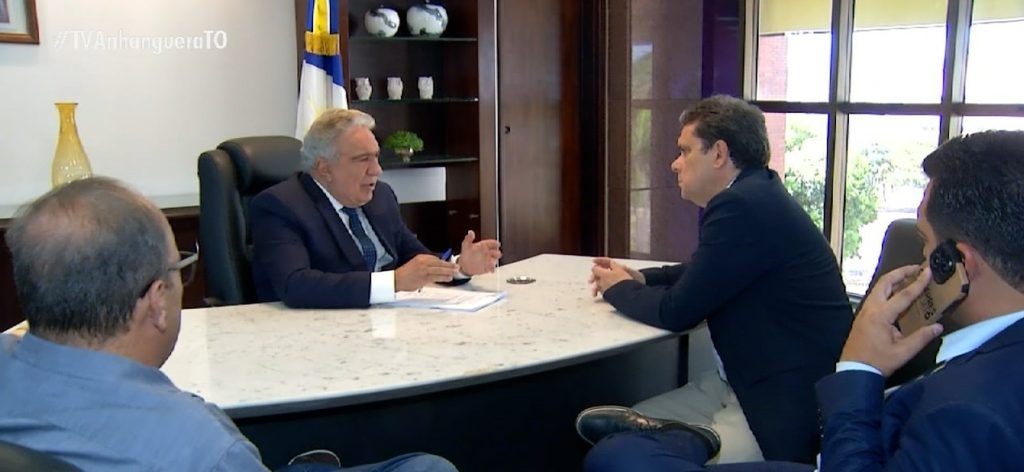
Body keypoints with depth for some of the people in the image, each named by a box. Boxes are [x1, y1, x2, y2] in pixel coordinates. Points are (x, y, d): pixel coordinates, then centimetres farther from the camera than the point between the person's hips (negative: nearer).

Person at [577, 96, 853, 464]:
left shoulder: (743, 205, -22)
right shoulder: (751, 195, 10)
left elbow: (678, 311, -18)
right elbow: (702, 275, 24)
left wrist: (618, 289, 2)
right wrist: (639, 278, 8)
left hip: (785, 405, -10)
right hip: (750, 379, 10)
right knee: (624, 430, 4)